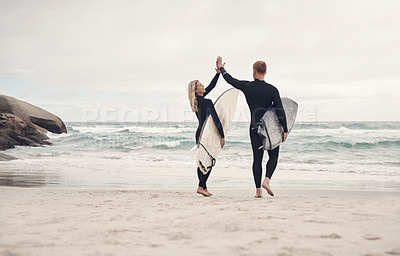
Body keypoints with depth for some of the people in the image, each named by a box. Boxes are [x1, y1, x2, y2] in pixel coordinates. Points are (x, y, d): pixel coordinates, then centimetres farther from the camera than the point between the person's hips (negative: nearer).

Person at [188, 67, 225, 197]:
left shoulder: (197, 100, 8)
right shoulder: (207, 102, -18)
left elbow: (211, 86, 19)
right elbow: (216, 120, -21)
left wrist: (218, 72, 17)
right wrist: (222, 136, -17)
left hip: (199, 133, 9)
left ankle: (204, 187, 16)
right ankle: (201, 186, -9)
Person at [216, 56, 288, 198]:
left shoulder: (247, 87, -2)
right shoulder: (272, 89, -7)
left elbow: (230, 80, 13)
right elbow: (280, 111, -8)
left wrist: (221, 68, 30)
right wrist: (285, 130, -3)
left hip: (255, 128, 2)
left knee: (257, 158, 8)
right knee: (273, 156, 11)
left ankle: (258, 190, 6)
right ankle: (266, 180, -11)